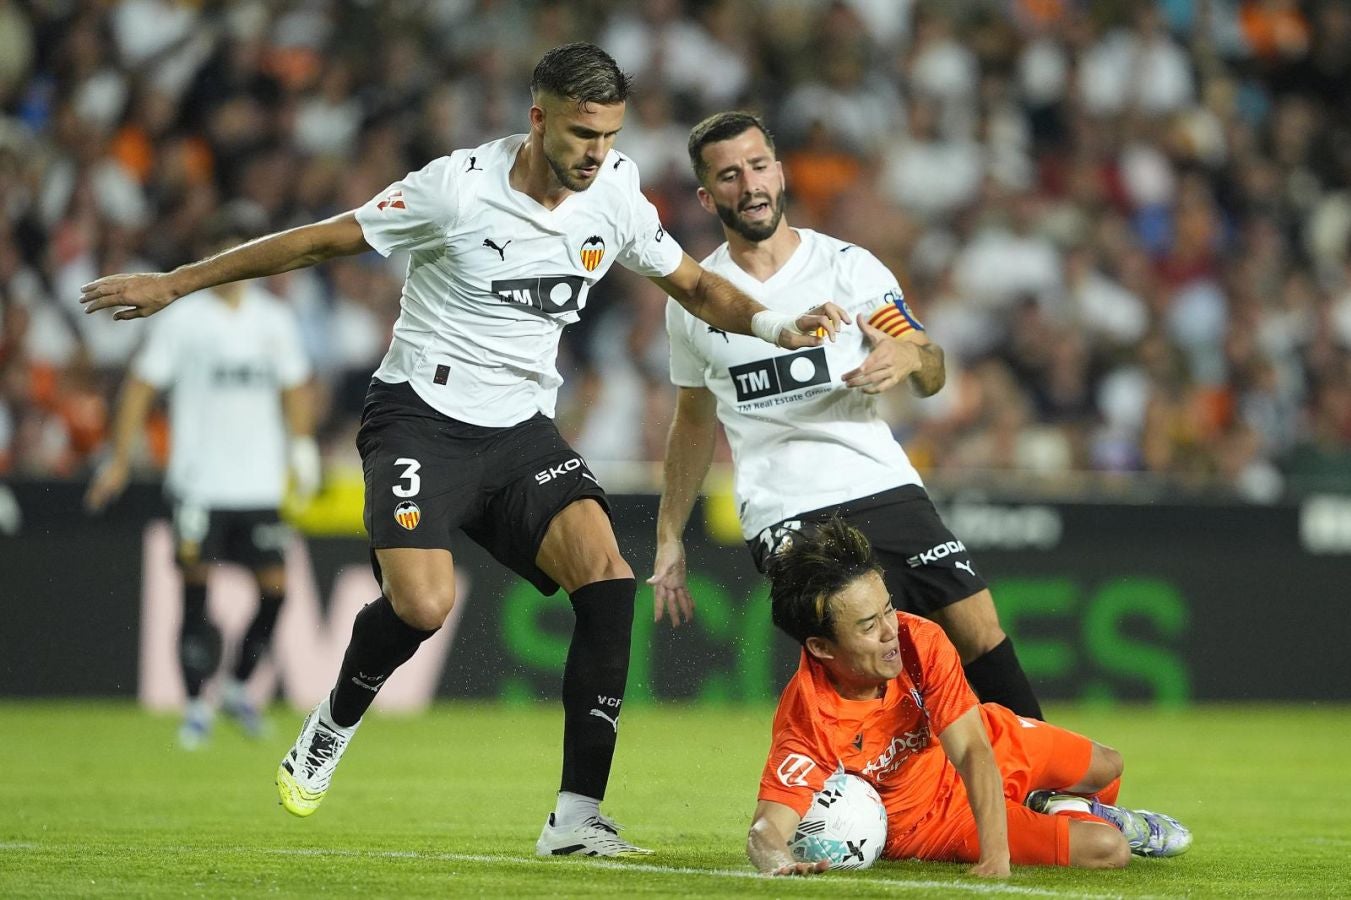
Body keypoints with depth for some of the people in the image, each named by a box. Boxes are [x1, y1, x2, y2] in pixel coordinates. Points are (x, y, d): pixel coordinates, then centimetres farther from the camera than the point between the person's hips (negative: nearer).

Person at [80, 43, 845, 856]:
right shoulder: (459, 187, -14)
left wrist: (777, 325, -4)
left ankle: (577, 818, -17)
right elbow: (321, 241, -6)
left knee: (606, 576, -20)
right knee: (424, 604, -26)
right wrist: (173, 284, -3)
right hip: (422, 415, -4)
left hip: (522, 428, 4)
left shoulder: (614, 194, 0)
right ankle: (332, 727, 8)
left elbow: (693, 284, 15)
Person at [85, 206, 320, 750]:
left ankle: (238, 686, 19)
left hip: (260, 482, 4)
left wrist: (302, 448, 11)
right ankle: (196, 705, 0)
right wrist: (121, 457, -4)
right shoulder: (181, 321, -2)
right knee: (196, 590, -7)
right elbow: (142, 385, 0)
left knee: (274, 589, -2)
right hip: (199, 480, -3)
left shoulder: (275, 320, 10)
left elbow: (294, 388, 21)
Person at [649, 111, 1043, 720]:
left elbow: (932, 372, 2)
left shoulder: (848, 267, 4)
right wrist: (668, 539, 21)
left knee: (979, 632, -9)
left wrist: (910, 357, -22)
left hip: (884, 487, 1)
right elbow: (693, 421, 23)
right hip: (782, 513, -1)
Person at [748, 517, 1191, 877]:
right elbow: (767, 830, -44)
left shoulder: (919, 641, -31)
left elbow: (974, 751, -33)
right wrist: (782, 864, -70)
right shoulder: (807, 721, -39)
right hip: (928, 818, -4)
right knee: (1108, 850, -10)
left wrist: (996, 856, -45)